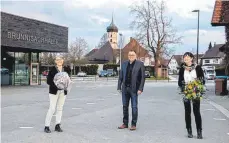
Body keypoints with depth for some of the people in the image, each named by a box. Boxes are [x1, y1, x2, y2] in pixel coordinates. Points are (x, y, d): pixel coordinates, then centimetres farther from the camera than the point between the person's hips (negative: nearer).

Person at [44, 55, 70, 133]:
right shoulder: (53, 69, -5)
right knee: (52, 108, -6)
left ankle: (57, 126, 18)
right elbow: (48, 81, -9)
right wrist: (55, 85, -22)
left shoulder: (65, 70, 8)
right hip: (54, 91, -5)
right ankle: (46, 126, 2)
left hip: (62, 92, 5)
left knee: (60, 108, 9)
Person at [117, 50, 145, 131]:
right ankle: (125, 123, 19)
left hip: (134, 89, -4)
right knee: (125, 106, 9)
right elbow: (121, 76, 12)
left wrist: (140, 89, -12)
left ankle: (133, 124, 9)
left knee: (134, 107, 0)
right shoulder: (124, 64, 10)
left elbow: (142, 77, -6)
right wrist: (119, 87, 5)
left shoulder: (140, 64, -3)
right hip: (125, 88, 4)